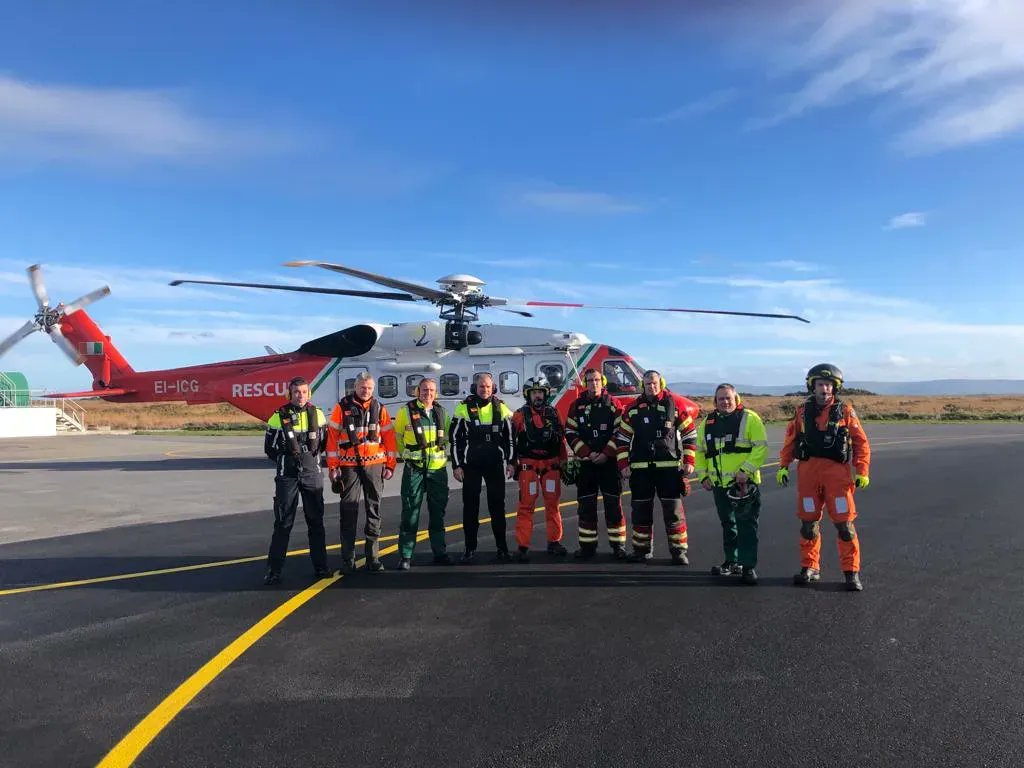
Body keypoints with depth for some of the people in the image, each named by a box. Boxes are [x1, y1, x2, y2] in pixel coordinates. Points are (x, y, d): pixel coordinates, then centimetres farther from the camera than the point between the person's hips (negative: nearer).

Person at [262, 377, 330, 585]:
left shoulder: (317, 414, 3)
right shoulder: (279, 417, -3)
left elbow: (325, 441, 14)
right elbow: (269, 447, 4)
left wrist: (313, 458, 7)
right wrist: (286, 461, 3)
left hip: (312, 474, 2)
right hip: (287, 476, -2)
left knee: (316, 521, 9)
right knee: (283, 523, 0)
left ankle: (320, 566, 18)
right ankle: (274, 569, 7)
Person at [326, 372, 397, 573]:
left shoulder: (379, 408, 6)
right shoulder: (342, 407, 0)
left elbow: (389, 437, 7)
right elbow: (332, 436, -2)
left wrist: (390, 465, 2)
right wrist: (333, 466, -5)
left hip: (374, 465, 2)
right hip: (349, 466, -2)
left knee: (374, 510, 6)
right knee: (348, 511, 0)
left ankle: (373, 557, 15)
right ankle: (347, 559, 8)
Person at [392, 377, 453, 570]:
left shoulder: (441, 412, 8)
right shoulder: (406, 411, -4)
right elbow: (396, 436, 4)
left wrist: (442, 452, 11)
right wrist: (407, 455, 4)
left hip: (438, 468, 4)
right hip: (414, 469, -4)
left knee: (438, 512, 11)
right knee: (410, 512, -2)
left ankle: (439, 552, 22)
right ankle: (405, 556, 5)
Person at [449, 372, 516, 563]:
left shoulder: (501, 408, 3)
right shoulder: (464, 408, -2)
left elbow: (509, 437, 8)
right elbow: (455, 438, 0)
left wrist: (511, 462, 2)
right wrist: (456, 465, -3)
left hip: (495, 464, 1)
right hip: (470, 464, -1)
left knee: (497, 505, 5)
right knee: (470, 506, 4)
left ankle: (502, 547, 15)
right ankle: (470, 548, 14)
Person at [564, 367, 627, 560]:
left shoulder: (612, 404, 0)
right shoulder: (577, 406, 5)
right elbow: (570, 433, 1)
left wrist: (606, 454, -12)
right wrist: (588, 453, -9)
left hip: (609, 462, -2)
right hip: (586, 463, 2)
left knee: (613, 505, 0)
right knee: (586, 507, 5)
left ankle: (618, 545, 10)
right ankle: (587, 545, 14)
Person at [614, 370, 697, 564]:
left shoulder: (674, 405, 0)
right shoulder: (632, 409, 5)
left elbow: (690, 434, 4)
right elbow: (622, 438, 9)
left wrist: (689, 461, -2)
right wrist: (623, 464, 3)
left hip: (669, 467, -2)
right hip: (640, 468, 2)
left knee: (674, 511, 0)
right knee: (641, 510, 9)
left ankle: (679, 551, 10)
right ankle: (642, 549, 21)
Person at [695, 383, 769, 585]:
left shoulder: (749, 419, -5)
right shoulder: (707, 423, 11)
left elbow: (761, 447, -11)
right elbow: (700, 451, 20)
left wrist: (746, 470, -19)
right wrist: (703, 475, 9)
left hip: (745, 483, -6)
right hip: (720, 484, 6)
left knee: (747, 525, -4)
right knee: (728, 525, 17)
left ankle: (749, 566, 2)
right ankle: (732, 561, 29)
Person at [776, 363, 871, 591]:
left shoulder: (845, 412, 1)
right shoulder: (802, 412, 6)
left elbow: (861, 443, 2)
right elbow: (790, 441, 10)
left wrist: (862, 471, -4)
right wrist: (783, 466, 3)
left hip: (837, 472, -2)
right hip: (808, 472, 2)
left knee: (844, 523, -2)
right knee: (808, 523, 9)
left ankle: (851, 572, 9)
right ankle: (810, 568, 21)